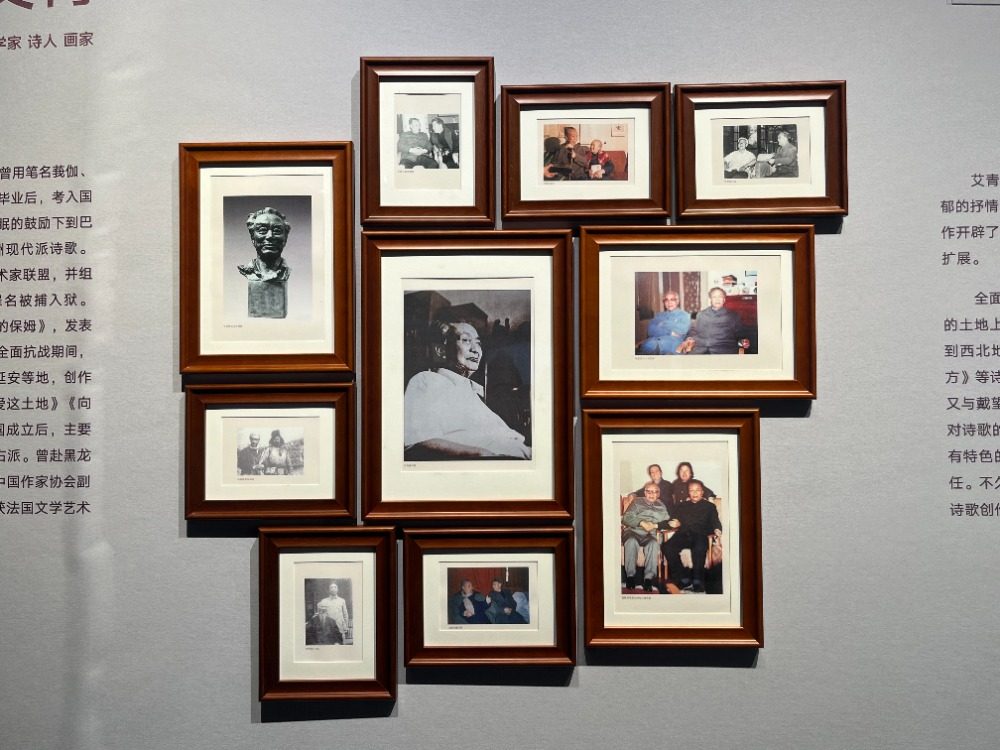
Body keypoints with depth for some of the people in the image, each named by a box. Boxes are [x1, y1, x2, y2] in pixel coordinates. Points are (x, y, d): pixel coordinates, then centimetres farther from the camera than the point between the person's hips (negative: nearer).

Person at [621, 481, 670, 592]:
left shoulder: (661, 506, 24)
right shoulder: (637, 502, 17)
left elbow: (667, 522, 12)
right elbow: (626, 518, 5)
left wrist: (655, 525, -6)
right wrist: (642, 523, -9)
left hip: (649, 535, 1)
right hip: (633, 531, -1)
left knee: (653, 543, -35)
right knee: (631, 541, -37)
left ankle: (648, 578, -37)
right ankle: (630, 576, -32)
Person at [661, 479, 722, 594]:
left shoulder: (710, 506, 24)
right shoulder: (682, 506, 32)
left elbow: (715, 522, 10)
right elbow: (675, 519, 21)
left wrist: (717, 531, -13)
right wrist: (673, 523, -4)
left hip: (700, 535, -2)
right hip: (683, 534, 3)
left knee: (699, 549, -39)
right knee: (667, 547, -30)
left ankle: (698, 583, -29)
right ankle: (685, 580, -24)